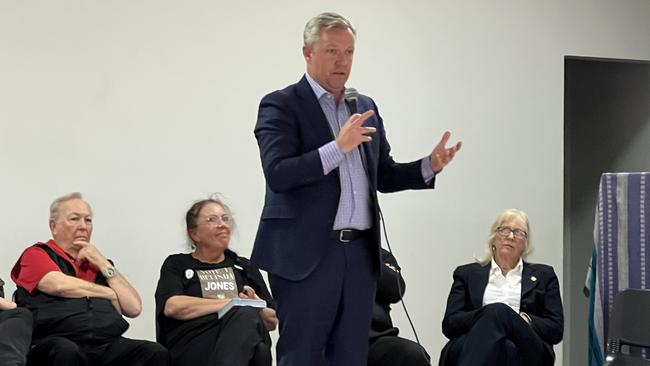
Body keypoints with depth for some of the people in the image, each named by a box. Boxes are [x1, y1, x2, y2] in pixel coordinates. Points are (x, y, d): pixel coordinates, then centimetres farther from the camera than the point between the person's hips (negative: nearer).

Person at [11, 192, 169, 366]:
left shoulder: (98, 262, 27)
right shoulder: (36, 254, 13)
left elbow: (134, 308, 16)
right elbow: (59, 285, -8)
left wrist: (104, 265, 10)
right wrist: (111, 294, 7)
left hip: (106, 343, 4)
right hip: (57, 340, -4)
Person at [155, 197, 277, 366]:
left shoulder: (245, 267, 28)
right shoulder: (177, 265, 19)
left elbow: (273, 321, 24)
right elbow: (173, 307, -3)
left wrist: (255, 307, 0)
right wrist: (230, 303, -5)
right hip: (194, 345, -3)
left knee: (245, 314, -35)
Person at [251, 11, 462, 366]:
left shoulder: (365, 107, 16)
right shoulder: (281, 105, -3)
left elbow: (382, 175, 20)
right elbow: (277, 174, -16)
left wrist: (429, 166, 3)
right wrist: (338, 147, -24)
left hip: (360, 253, 6)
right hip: (306, 253, -6)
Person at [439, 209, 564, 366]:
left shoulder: (543, 275, 26)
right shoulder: (467, 273, 25)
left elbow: (556, 329, 14)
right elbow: (449, 324, 10)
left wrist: (524, 320, -6)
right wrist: (488, 314, -8)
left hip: (523, 350, 0)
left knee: (499, 312, -38)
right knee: (496, 310, -37)